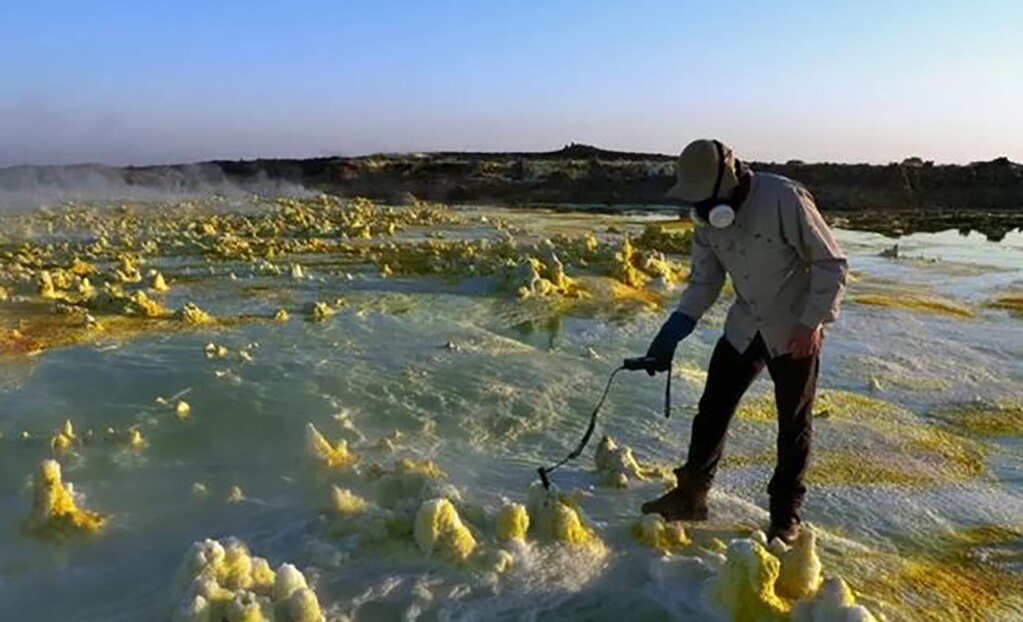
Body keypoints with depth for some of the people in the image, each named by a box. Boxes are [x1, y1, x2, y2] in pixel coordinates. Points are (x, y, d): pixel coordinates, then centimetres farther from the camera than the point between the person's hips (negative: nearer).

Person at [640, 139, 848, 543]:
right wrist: (674, 330, -11)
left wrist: (811, 322, -21)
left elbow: (832, 264, -17)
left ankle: (786, 513, 24)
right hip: (744, 328, 5)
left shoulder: (785, 199, -25)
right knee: (712, 409, 7)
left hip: (795, 332, -5)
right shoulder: (706, 216, -6)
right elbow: (705, 279, 1)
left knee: (794, 424, 7)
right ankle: (690, 495, 22)